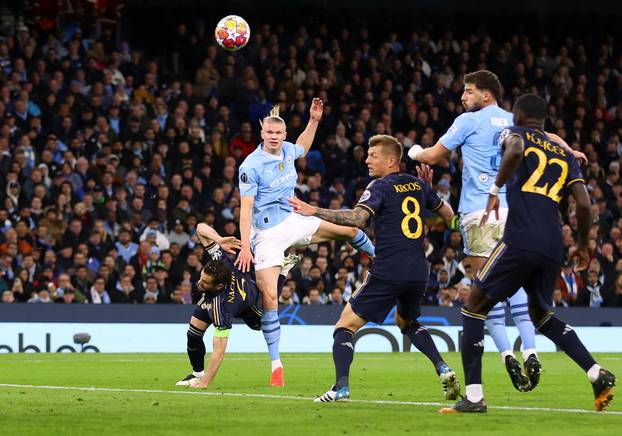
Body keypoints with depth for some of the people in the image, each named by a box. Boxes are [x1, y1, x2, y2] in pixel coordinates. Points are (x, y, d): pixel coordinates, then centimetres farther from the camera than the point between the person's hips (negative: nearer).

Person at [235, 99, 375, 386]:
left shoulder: (287, 151, 2)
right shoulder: (251, 166, -18)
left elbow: (302, 147, 30)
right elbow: (246, 208, -20)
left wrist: (314, 120, 20)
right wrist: (245, 247, -26)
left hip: (292, 221, 7)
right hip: (266, 232, -7)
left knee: (349, 230, 10)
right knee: (269, 297, -15)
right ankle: (276, 365, -12)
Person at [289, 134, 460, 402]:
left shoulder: (381, 187, -6)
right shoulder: (418, 185, 13)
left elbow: (357, 218, -23)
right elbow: (448, 214, 27)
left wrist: (314, 211, -23)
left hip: (388, 273, -7)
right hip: (418, 274, 7)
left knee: (346, 325, -1)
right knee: (407, 322, 32)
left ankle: (341, 387, -17)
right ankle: (443, 370, 15)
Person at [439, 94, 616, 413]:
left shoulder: (516, 134, 9)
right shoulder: (565, 154, 23)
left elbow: (514, 151, -18)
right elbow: (584, 204, 14)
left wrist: (495, 190, -13)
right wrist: (583, 246, 25)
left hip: (520, 240, -6)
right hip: (553, 248, 6)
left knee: (474, 308, 5)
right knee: (541, 315, 26)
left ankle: (474, 396, -4)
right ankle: (597, 374, 9)